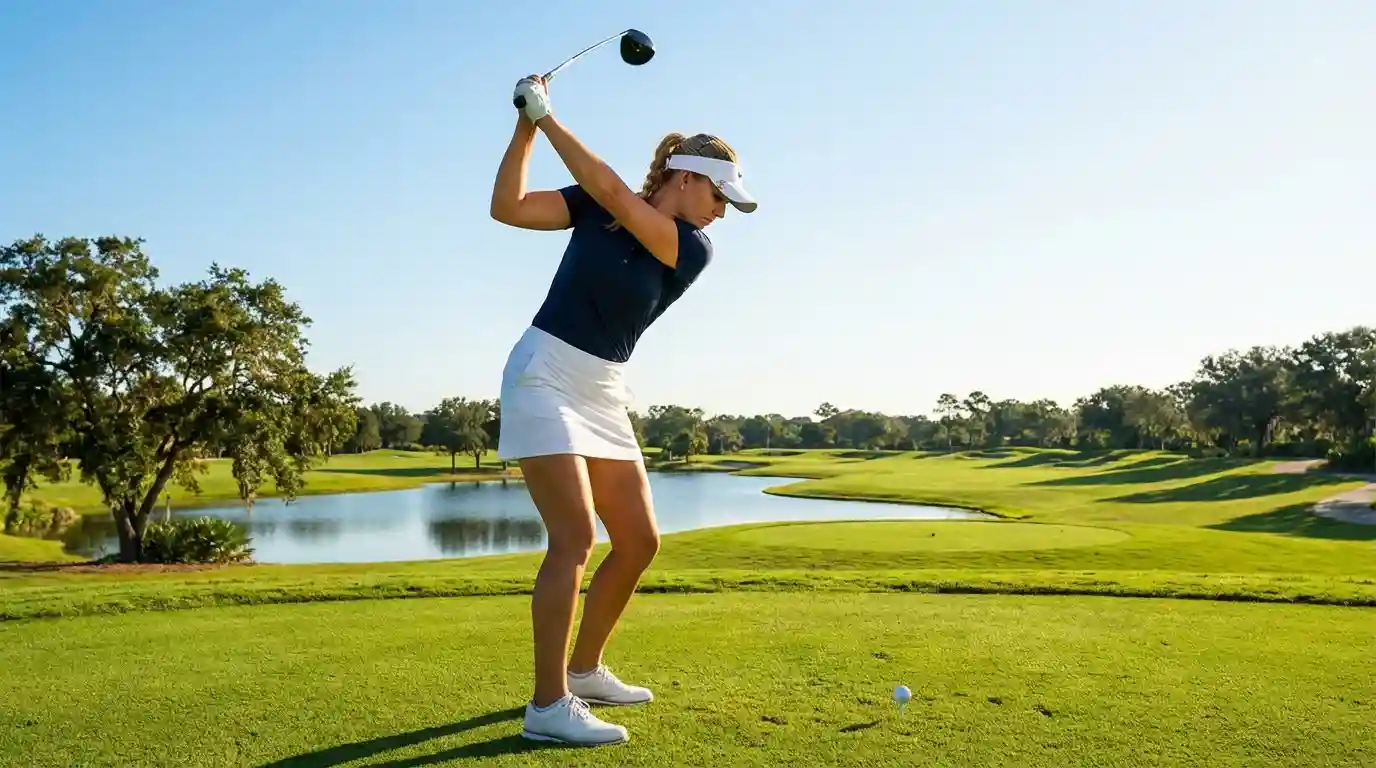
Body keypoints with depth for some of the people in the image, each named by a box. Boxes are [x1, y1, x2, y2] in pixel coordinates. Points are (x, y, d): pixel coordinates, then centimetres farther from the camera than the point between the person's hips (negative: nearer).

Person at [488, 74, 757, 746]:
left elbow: (611, 192, -15)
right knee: (575, 538, -17)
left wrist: (546, 115, -13)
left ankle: (584, 671, 25)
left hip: (604, 393, 5)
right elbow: (507, 207, -7)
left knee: (639, 542, 5)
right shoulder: (595, 204, -1)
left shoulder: (694, 249, -2)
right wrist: (525, 127, -14)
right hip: (545, 375, -5)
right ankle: (548, 707, -11)